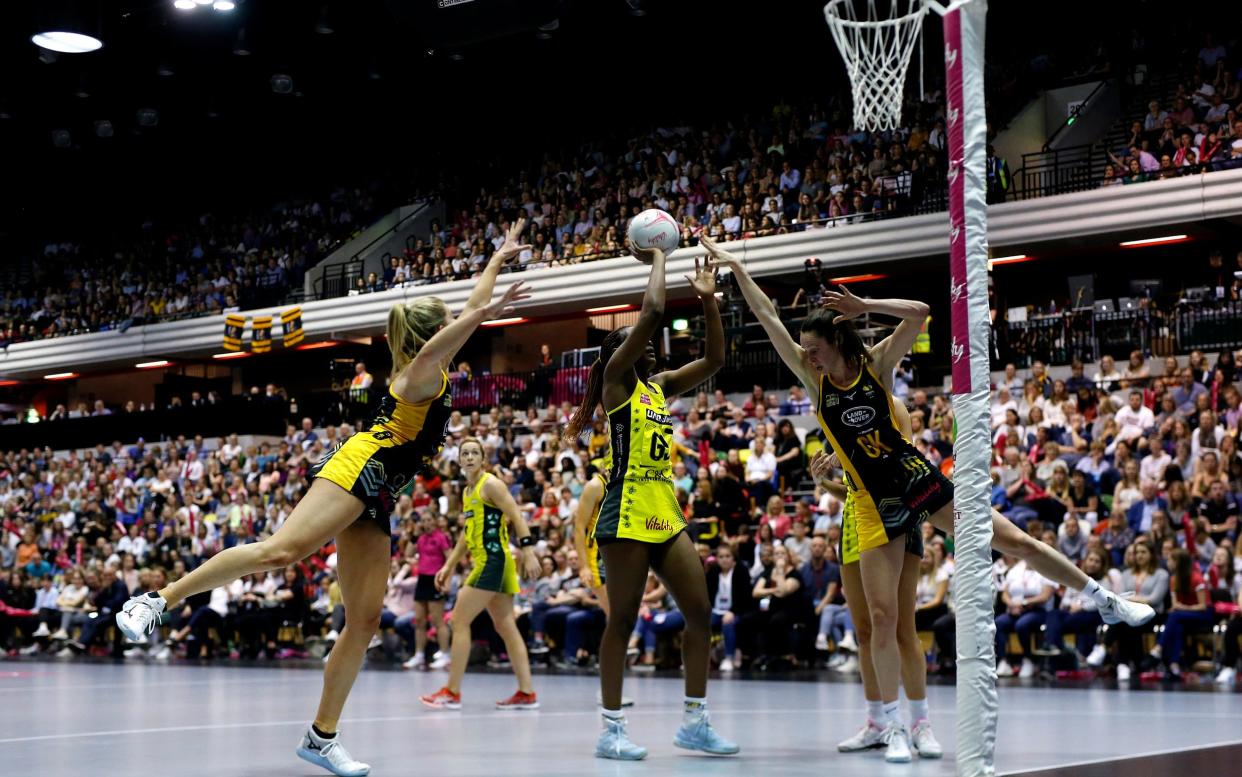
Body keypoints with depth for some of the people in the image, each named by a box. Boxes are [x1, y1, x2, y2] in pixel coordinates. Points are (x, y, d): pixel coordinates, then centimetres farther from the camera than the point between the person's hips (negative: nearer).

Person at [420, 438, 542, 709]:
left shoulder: (490, 484, -8)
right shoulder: (467, 491, 18)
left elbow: (517, 516, -16)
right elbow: (467, 534, 25)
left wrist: (528, 551, -26)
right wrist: (448, 566, 23)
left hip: (493, 561, -9)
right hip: (487, 562, 9)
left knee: (459, 621, -7)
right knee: (506, 627, 7)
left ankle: (452, 692, -3)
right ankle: (526, 693, 7)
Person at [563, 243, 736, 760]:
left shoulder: (659, 387, 19)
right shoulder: (616, 379, -2)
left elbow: (714, 359, 17)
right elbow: (653, 311, -12)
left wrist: (708, 300, 12)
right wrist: (657, 259, 1)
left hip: (666, 513, 8)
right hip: (627, 512, -8)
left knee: (700, 612, 3)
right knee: (623, 621, -5)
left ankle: (694, 722, 11)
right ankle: (611, 730, 2)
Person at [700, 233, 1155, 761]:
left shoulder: (876, 363, -4)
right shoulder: (813, 379, -2)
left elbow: (918, 313, -17)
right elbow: (768, 318, -5)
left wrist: (863, 306, -24)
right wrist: (734, 267, -8)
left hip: (921, 479, 0)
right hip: (875, 504, 1)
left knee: (1016, 542, -1)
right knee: (881, 615, -4)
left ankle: (1105, 601, 19)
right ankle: (893, 725, 8)